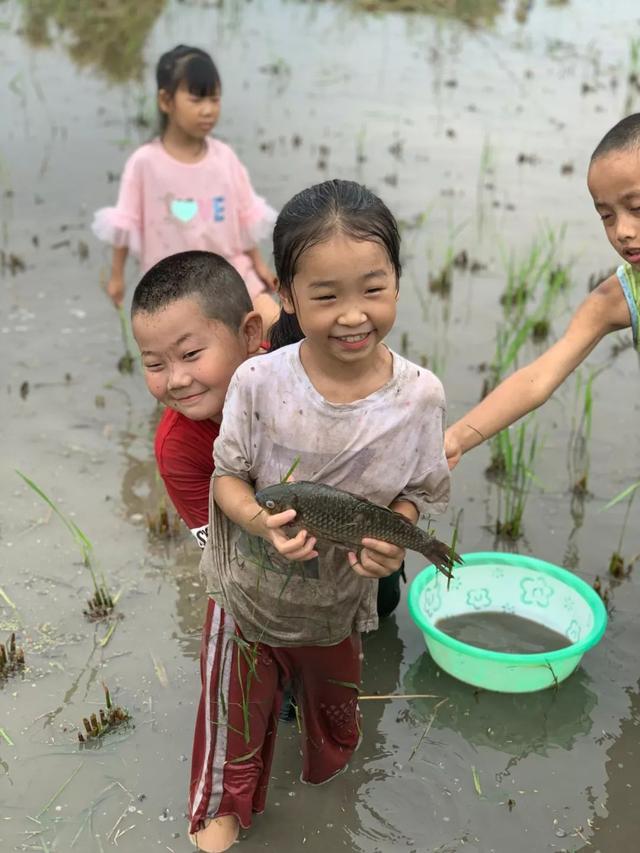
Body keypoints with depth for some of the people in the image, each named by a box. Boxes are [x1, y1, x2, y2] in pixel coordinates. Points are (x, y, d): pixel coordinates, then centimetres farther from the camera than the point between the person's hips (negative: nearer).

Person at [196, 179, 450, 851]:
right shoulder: (259, 381, -26)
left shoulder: (418, 395, -22)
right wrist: (261, 520, -33)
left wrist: (394, 536, -28)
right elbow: (227, 476, -13)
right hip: (250, 587, -2)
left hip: (340, 596, 2)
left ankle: (326, 773, 65)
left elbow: (417, 492, -7)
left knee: (332, 699, 31)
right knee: (240, 707, 21)